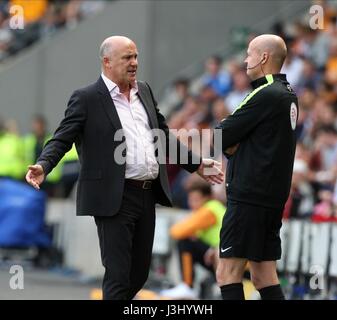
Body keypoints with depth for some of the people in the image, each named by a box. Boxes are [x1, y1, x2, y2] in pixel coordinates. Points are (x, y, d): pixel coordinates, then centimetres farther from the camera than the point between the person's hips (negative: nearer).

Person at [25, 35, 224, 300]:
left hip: (147, 195, 7)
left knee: (139, 273, 13)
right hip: (115, 199, -7)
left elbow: (164, 135, 24)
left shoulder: (144, 91, 14)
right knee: (118, 276, -7)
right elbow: (62, 139, -11)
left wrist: (196, 164, 24)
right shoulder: (86, 99, -6)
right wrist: (43, 166, -29)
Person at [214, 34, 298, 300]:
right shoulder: (287, 94, 15)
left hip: (250, 198, -9)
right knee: (264, 278, 10)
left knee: (228, 274, -7)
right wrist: (236, 145, -2)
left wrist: (229, 144, 8)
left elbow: (221, 137, -13)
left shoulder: (265, 95, -15)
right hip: (273, 197, 10)